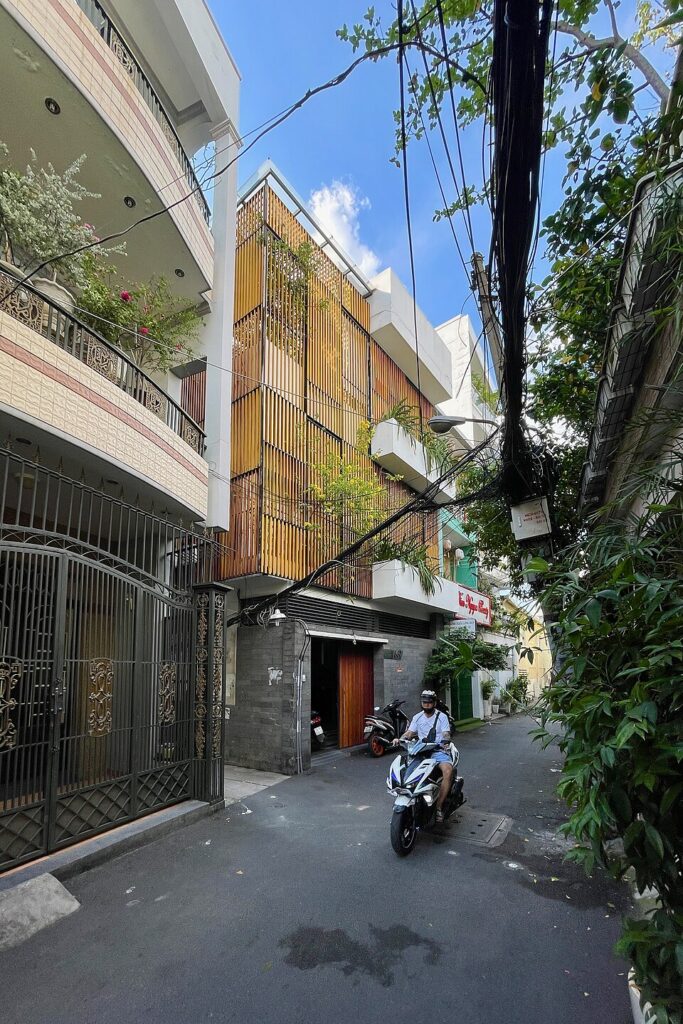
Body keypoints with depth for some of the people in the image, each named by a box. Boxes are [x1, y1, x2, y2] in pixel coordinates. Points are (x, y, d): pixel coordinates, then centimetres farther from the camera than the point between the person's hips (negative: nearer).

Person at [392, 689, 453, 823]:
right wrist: (399, 739, -11)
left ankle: (439, 806, -21)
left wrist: (445, 741, -30)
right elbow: (409, 733, 8)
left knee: (448, 771, -32)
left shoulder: (442, 716, 2)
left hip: (438, 751, -3)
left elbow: (446, 734, -8)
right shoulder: (417, 717, 13)